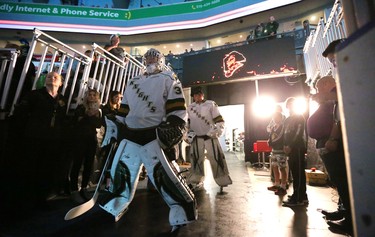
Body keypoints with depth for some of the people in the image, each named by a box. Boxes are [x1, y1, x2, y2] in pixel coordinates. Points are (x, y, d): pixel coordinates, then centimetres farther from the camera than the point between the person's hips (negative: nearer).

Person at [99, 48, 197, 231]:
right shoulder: (133, 82, 22)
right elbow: (124, 109, 21)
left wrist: (172, 129, -19)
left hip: (155, 135, -6)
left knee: (163, 175, -13)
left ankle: (183, 215, 4)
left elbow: (177, 109, -7)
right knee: (121, 171, 13)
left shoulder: (169, 79, 4)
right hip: (130, 135, 6)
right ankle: (115, 209, 37)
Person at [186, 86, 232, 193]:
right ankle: (196, 181, 23)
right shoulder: (190, 108, 8)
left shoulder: (211, 104, -4)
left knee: (216, 159, -5)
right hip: (197, 138, 4)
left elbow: (219, 120, -6)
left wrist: (217, 131, -18)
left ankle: (223, 182, 9)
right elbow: (188, 123, 16)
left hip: (210, 136, -3)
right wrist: (189, 133, 7)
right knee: (195, 159, 7)